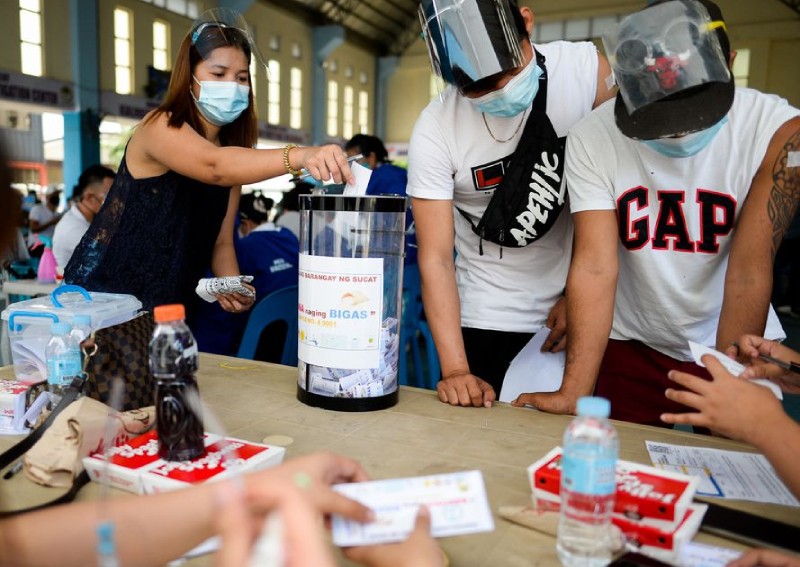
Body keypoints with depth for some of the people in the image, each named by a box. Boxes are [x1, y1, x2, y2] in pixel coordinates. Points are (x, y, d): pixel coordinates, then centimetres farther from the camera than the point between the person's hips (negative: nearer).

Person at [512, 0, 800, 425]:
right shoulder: (592, 139, -18)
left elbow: (751, 265, -24)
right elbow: (596, 266, -22)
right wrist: (574, 393, -25)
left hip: (733, 345, 1)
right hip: (632, 348, 0)